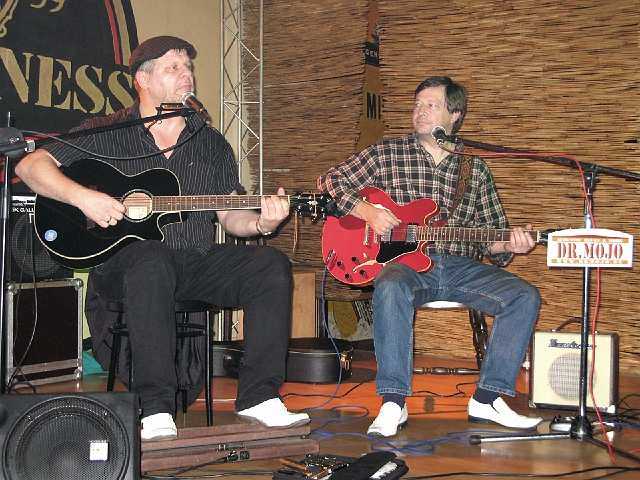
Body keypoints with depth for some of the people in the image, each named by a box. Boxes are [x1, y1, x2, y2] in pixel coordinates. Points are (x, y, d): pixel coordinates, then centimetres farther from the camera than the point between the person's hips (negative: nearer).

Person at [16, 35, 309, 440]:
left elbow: (232, 216, 14)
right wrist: (82, 197, -19)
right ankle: (157, 409, -36)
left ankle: (259, 397, -16)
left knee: (272, 265, -18)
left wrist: (261, 222, -9)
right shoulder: (107, 134, 5)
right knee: (152, 261, -39)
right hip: (121, 263, -4)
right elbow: (31, 166, -2)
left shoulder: (212, 144, 16)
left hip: (196, 263, 4)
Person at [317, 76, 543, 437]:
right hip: (406, 261, -3)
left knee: (525, 296, -20)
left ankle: (488, 398, -13)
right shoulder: (388, 154, 10)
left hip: (461, 265, 3)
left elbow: (493, 235, 16)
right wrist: (367, 211, -5)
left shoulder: (476, 168, 15)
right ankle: (394, 403, -31)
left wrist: (508, 245, -8)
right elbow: (331, 181, 10)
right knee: (391, 289, -38)